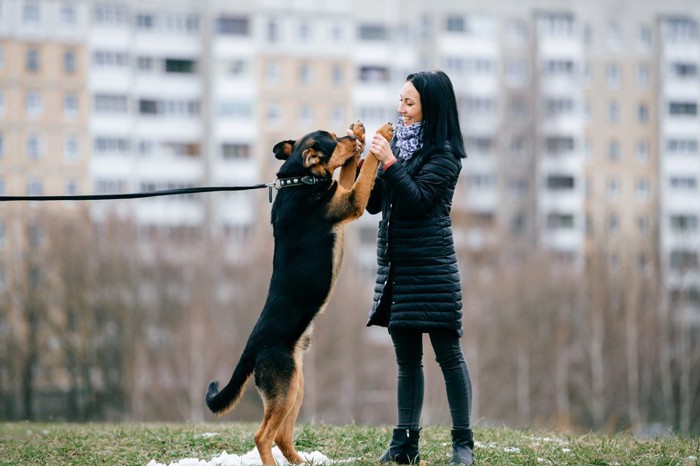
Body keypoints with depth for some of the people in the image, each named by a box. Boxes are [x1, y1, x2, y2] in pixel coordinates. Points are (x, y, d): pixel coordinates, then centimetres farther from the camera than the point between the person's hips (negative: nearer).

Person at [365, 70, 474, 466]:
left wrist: (389, 162, -20)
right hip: (395, 266, 7)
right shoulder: (399, 141, 12)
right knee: (407, 358, 9)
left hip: (430, 266, -7)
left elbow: (417, 200, -17)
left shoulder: (444, 154, -7)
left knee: (448, 353, -4)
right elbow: (374, 203, 13)